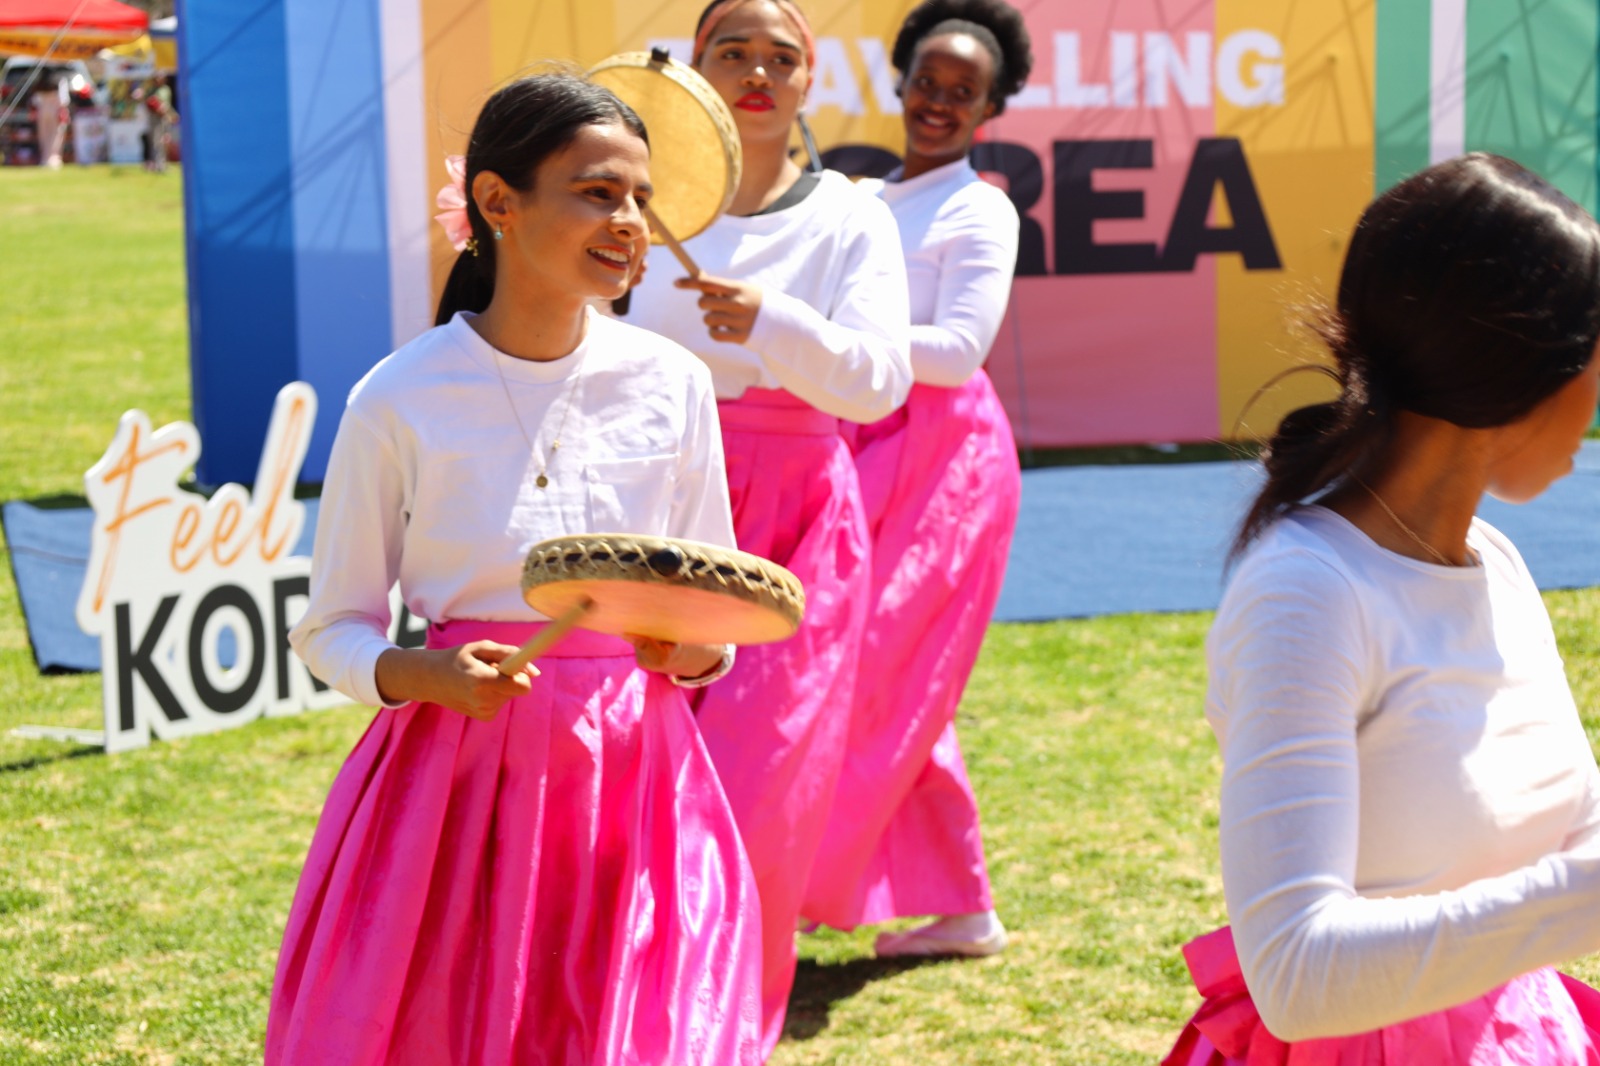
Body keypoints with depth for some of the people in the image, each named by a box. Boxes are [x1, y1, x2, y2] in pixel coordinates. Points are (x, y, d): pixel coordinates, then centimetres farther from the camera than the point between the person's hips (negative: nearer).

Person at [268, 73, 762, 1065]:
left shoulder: (672, 381, 2)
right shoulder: (401, 401, -5)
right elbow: (332, 628, 2)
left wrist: (689, 648, -13)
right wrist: (424, 674, -17)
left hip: (634, 764, 2)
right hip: (460, 766, -2)